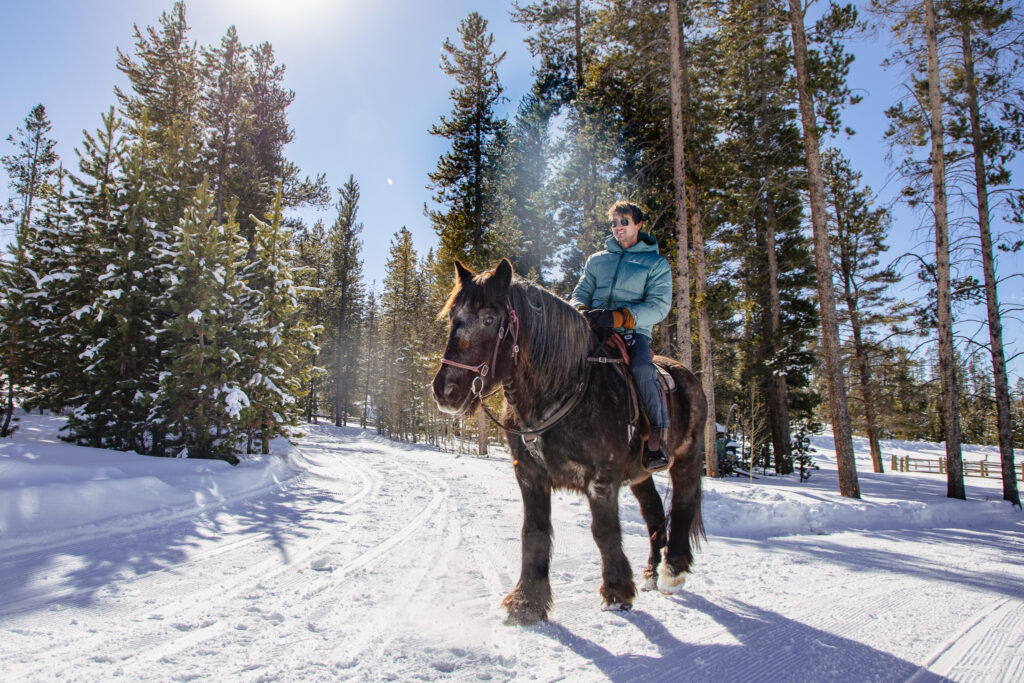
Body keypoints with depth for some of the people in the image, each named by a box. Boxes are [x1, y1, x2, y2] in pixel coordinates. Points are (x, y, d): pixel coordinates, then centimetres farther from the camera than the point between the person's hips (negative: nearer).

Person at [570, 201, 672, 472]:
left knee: (642, 369, -35)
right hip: (594, 330, 3)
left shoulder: (656, 263, 10)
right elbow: (581, 292, 19)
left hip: (633, 332, -3)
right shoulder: (597, 260, 23)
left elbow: (659, 306, -2)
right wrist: (580, 310, -8)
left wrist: (619, 317, -19)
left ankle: (656, 435, -21)